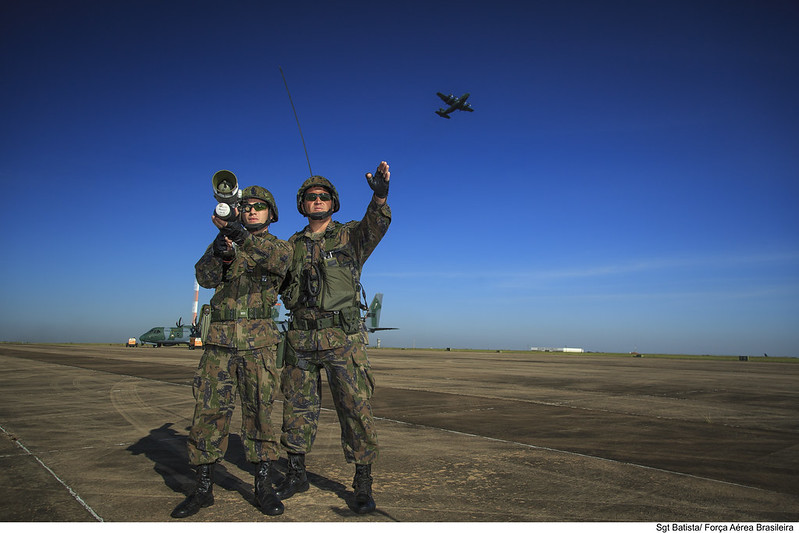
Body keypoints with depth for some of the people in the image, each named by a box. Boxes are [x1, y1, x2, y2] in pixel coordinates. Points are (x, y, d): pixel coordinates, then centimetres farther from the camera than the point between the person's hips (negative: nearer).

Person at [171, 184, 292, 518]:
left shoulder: (278, 245, 9)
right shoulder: (222, 242, 15)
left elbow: (279, 259, -17)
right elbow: (205, 277, -2)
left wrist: (243, 238, -31)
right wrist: (220, 255, -23)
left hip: (259, 341, -2)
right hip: (219, 339, 2)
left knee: (260, 411, 0)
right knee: (209, 410, 2)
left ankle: (263, 487, 11)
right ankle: (203, 488, 14)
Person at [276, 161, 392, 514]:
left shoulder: (349, 236, 3)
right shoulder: (293, 245, 15)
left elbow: (375, 226, -17)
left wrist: (379, 197, -39)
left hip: (342, 337, -4)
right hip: (300, 337, 4)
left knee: (355, 407, -3)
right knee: (297, 407, 10)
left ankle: (363, 485, 9)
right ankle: (296, 474, 27)